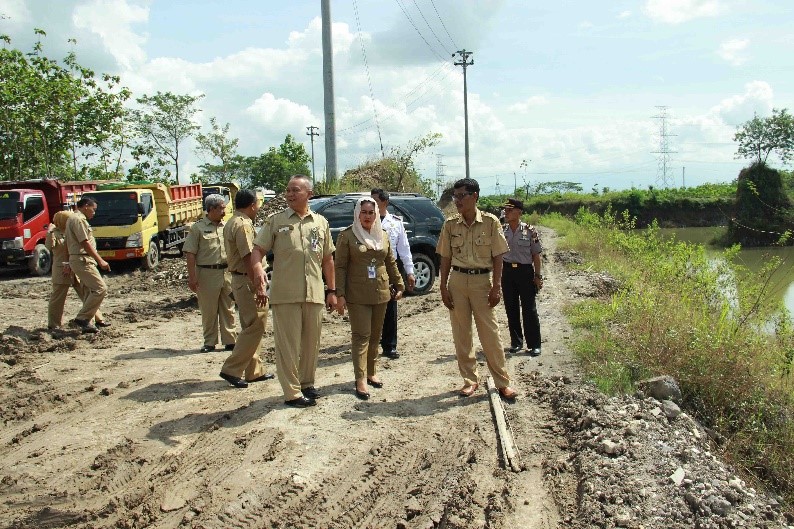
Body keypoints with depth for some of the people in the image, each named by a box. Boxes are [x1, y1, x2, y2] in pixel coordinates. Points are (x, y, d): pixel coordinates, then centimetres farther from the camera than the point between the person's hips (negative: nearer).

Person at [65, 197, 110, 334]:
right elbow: (85, 243, -19)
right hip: (82, 260, -11)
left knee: (91, 291, 13)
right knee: (100, 289, -15)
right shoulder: (78, 219, -12)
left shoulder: (75, 218, 21)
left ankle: (86, 323, 14)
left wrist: (70, 264, 24)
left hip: (81, 260, 11)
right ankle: (82, 318, -11)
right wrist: (100, 260, -19)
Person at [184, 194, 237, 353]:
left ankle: (230, 340, 13)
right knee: (209, 311, 4)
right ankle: (209, 342, 14)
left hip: (227, 272, 4)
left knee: (228, 310, 7)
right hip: (207, 273, -4)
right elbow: (190, 253, -6)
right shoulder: (198, 227, -2)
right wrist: (192, 276, -12)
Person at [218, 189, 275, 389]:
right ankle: (232, 370, -3)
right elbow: (249, 258, -22)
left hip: (238, 278, 11)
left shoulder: (231, 223, 16)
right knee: (255, 326, -6)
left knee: (251, 327, 16)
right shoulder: (243, 224, -17)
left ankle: (254, 370, 23)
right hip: (247, 280, -11)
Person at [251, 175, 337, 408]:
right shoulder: (275, 221, 3)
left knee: (312, 342, 13)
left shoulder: (321, 222, 11)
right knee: (288, 343, 0)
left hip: (314, 293, 3)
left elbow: (327, 259, 15)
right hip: (285, 294, -3)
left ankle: (307, 383, 29)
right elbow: (258, 249, -1)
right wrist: (259, 270, -22)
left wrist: (332, 290, 13)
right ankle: (292, 393, 8)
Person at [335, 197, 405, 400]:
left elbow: (391, 263, 16)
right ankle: (361, 380, -4)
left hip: (381, 293, 5)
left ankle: (371, 372, 24)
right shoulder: (347, 235, -5)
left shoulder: (383, 235, 10)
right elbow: (340, 266, -7)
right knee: (361, 336, -6)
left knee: (375, 335, 12)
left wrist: (399, 285, 14)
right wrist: (340, 294, -12)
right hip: (357, 295, -5)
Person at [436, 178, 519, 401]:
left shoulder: (490, 222, -5)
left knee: (490, 334, -1)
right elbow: (445, 258, 6)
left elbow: (497, 257, -3)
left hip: (482, 280, -3)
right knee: (461, 334, 7)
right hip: (457, 280, 3)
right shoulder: (450, 224, 2)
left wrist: (496, 287, -8)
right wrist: (443, 287, 1)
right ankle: (470, 380, 20)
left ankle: (503, 382, 10)